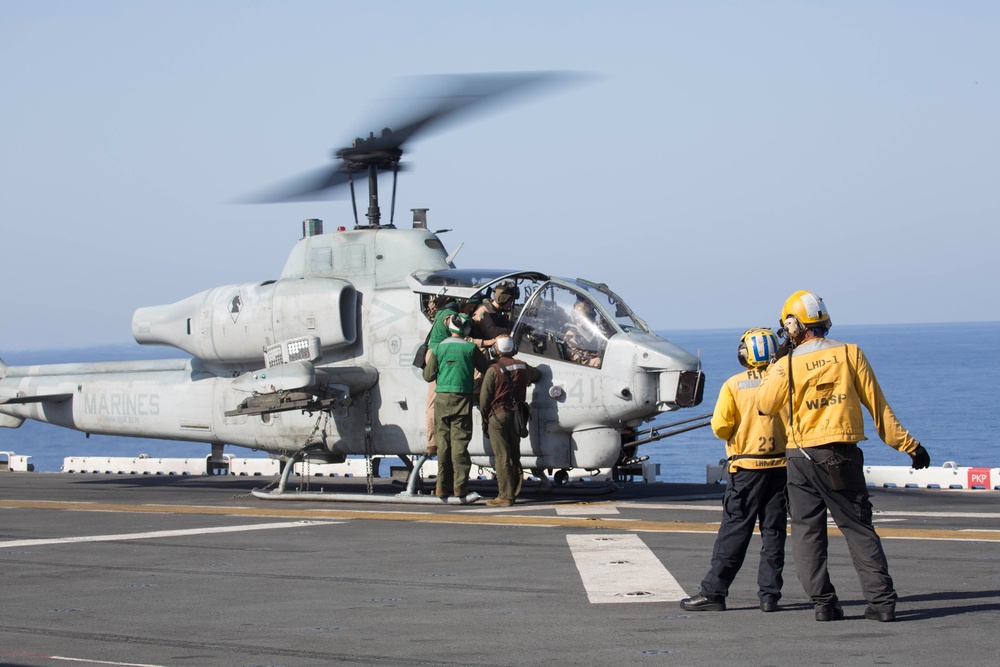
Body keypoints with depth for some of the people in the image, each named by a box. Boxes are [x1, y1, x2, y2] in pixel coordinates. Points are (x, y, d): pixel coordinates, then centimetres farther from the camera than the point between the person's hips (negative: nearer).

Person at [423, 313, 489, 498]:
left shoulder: (439, 348, 5)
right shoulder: (470, 348, -1)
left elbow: (428, 376, 6)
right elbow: (487, 369, 8)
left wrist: (428, 363, 27)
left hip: (442, 397, 2)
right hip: (462, 398, -2)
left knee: (443, 441, 6)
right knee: (459, 441, -2)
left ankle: (443, 485, 5)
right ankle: (459, 486, -5)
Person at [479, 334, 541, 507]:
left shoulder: (493, 370, -11)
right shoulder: (522, 367, 6)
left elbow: (484, 398, -9)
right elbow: (537, 374, 30)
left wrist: (485, 420, 3)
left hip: (498, 415, -6)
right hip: (516, 415, 6)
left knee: (502, 457, -6)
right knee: (514, 455, 12)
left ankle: (505, 496, -8)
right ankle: (514, 493, 14)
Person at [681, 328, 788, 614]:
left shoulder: (734, 385, -5)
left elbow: (720, 426, -11)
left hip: (747, 466, -2)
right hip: (781, 464, 2)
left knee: (734, 531, 0)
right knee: (773, 531, 8)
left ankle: (713, 592, 2)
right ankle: (769, 593, 7)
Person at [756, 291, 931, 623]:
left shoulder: (788, 364, -4)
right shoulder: (850, 353, 0)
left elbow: (764, 405, 10)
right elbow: (877, 406, 1)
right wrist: (908, 444, 6)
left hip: (801, 456, -1)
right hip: (842, 456, 1)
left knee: (807, 531, 7)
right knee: (859, 529, 6)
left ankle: (823, 602, 1)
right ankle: (882, 599, -1)